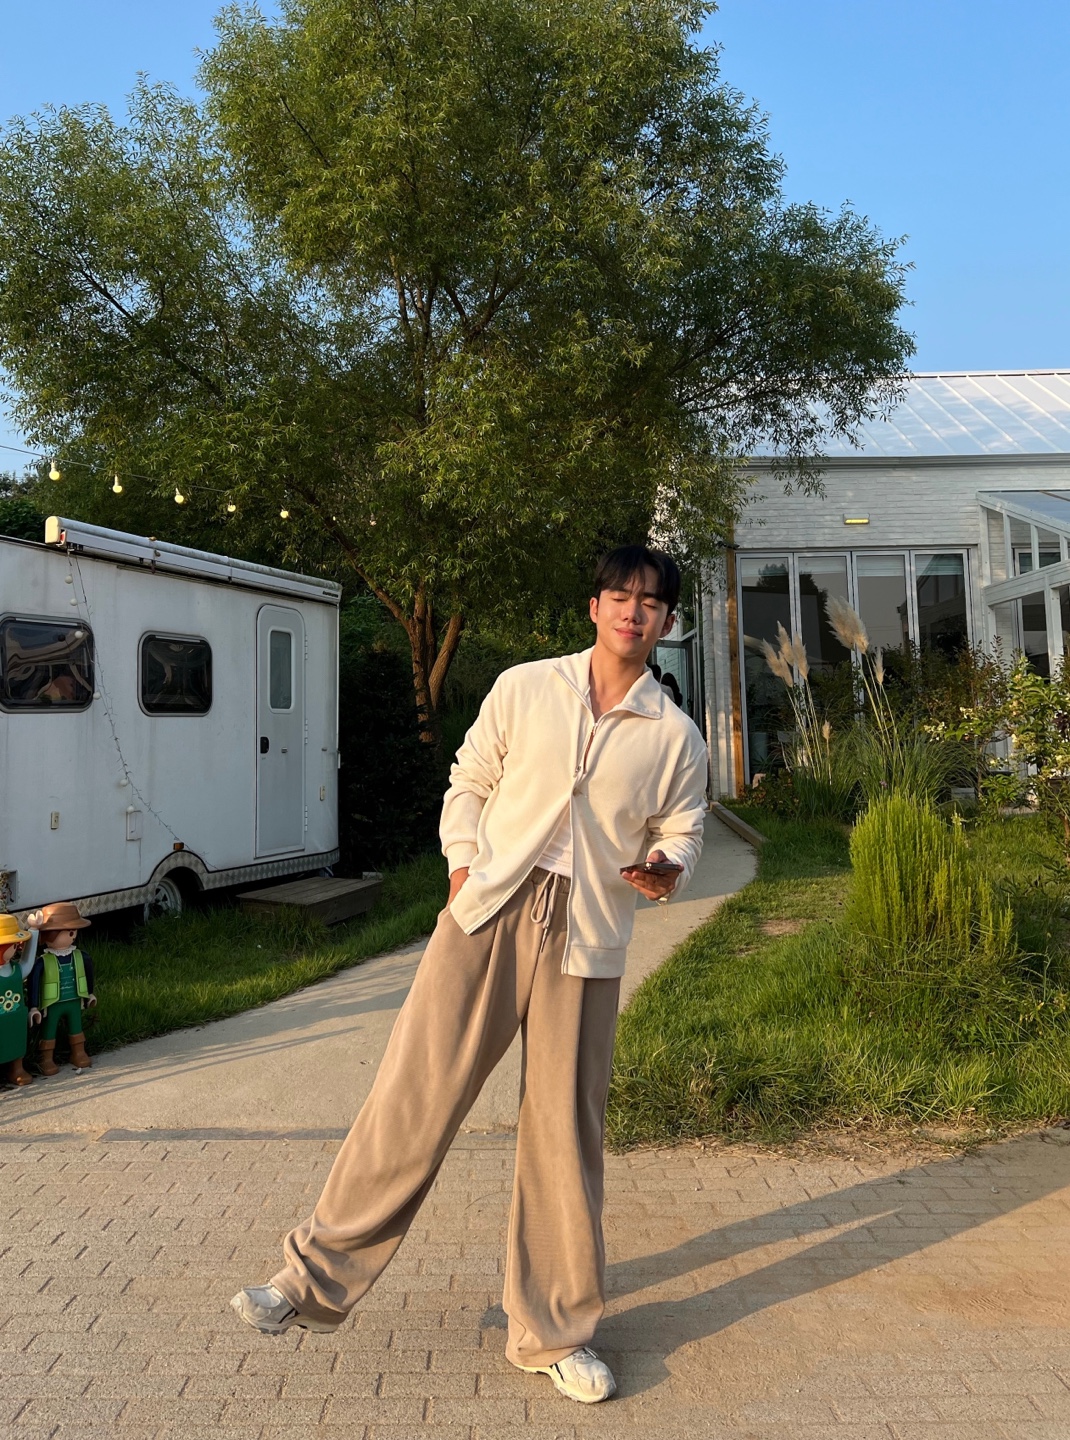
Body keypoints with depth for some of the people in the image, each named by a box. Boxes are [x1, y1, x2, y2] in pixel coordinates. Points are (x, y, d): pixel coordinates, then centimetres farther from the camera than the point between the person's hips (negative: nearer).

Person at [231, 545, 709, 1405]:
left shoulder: (676, 737, 6)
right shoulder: (523, 688, 5)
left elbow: (682, 830, 13)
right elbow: (470, 783, 11)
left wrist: (667, 869, -9)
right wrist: (463, 870, 1)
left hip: (587, 937, 1)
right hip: (491, 909, 0)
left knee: (565, 1131, 8)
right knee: (415, 1094, -1)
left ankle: (554, 1333, 26)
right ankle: (318, 1279, 18)